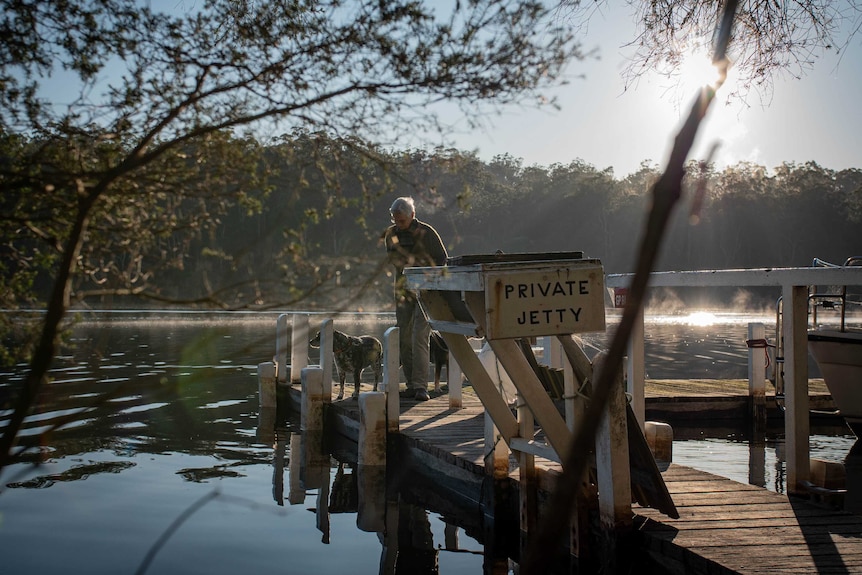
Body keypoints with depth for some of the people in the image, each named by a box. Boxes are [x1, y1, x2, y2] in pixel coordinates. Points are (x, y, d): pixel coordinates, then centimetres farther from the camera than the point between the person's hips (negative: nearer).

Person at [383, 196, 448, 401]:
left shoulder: (426, 233, -9)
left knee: (419, 336, -15)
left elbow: (442, 259, -3)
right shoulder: (390, 234, 6)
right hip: (404, 291, 5)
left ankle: (420, 386, -16)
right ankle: (411, 384, 13)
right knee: (404, 339, 5)